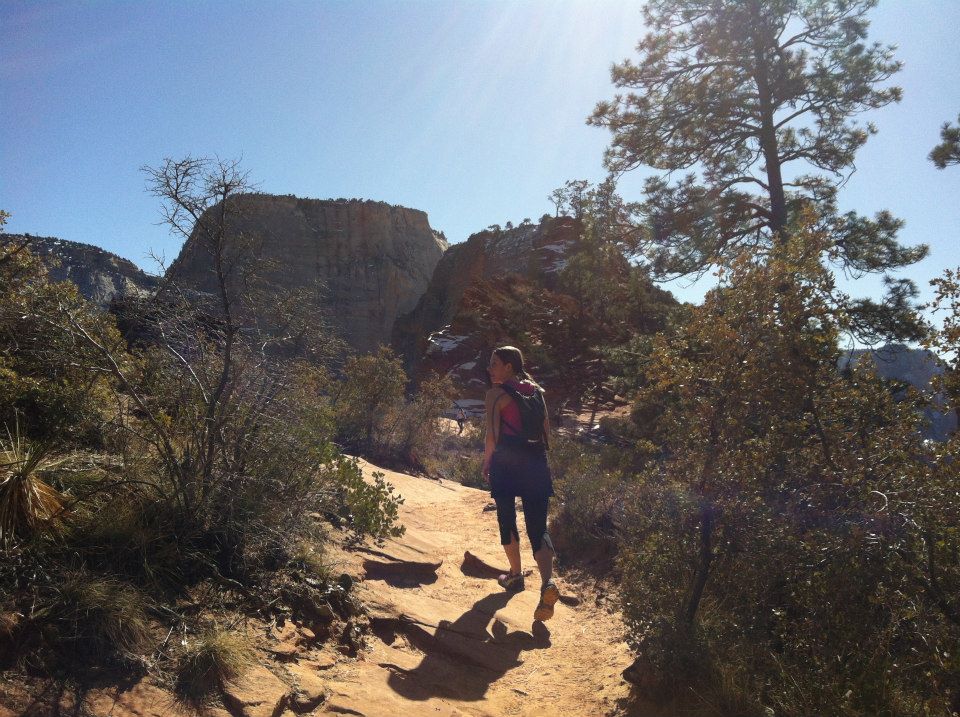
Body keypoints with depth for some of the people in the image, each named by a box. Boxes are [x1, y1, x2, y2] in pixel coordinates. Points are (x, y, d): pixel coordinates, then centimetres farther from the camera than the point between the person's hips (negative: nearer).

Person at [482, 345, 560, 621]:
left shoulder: (496, 393, -7)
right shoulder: (535, 390, 10)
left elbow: (492, 435, -11)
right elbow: (546, 429, 12)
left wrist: (486, 463, 2)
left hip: (506, 464, -4)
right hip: (536, 464, 4)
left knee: (507, 520, 16)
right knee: (537, 527, 3)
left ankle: (515, 575, 28)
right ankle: (548, 583, -17)